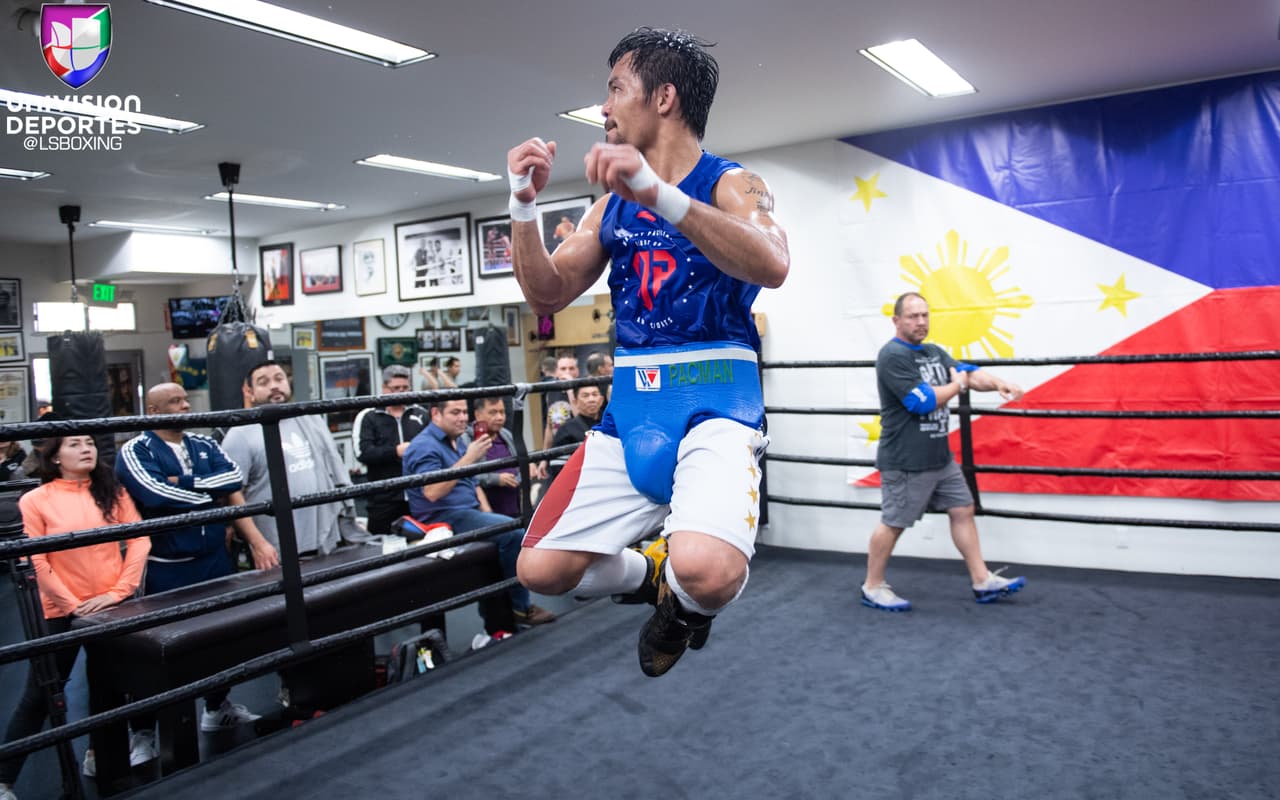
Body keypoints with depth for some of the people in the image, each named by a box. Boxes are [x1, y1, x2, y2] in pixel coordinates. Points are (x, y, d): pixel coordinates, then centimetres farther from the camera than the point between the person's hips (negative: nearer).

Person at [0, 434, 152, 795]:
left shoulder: (113, 491, 1)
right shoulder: (35, 501, -8)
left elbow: (139, 540, -3)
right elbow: (36, 562, -8)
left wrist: (119, 591, -11)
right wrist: (73, 605, -10)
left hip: (112, 605, 2)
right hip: (62, 611, -2)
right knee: (40, 695, 5)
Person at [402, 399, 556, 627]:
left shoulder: (455, 443, 18)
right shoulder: (424, 446, -11)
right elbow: (432, 492, -26)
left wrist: (487, 513, 7)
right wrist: (469, 458, -26)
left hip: (469, 513, 9)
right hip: (445, 519, -9)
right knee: (513, 532, -24)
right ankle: (519, 607, -12)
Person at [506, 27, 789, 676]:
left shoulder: (731, 184, -2)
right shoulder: (611, 204, 14)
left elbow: (771, 266, -25)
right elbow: (547, 295, 12)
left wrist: (659, 194, -34)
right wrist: (523, 207, -2)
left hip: (713, 400, -5)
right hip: (631, 405, 6)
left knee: (704, 572, -30)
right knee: (540, 569, -1)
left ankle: (686, 600, 8)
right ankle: (653, 579, 28)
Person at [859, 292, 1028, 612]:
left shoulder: (935, 353, 13)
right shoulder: (893, 356, -16)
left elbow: (969, 373, 4)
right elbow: (923, 401, -23)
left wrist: (997, 383, -18)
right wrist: (957, 385, -6)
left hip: (941, 457, 9)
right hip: (906, 462, -9)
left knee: (962, 510, 11)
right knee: (893, 523, 0)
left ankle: (982, 582, 20)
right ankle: (872, 588, 13)